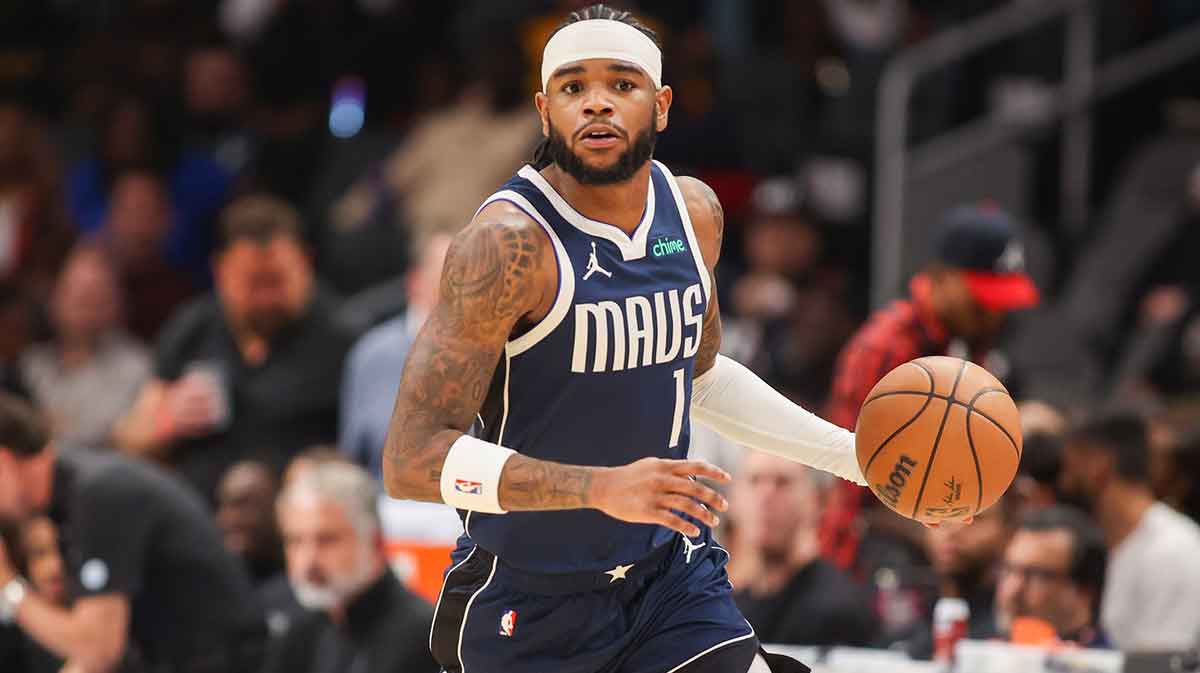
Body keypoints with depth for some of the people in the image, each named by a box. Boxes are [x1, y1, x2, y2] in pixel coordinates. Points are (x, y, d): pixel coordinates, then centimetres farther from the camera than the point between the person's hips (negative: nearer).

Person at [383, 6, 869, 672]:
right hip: (530, 602, -5)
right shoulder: (510, 242, -21)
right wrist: (604, 488, -35)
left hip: (671, 571, 5)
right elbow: (412, 458, -26)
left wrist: (849, 453, 13)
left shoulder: (694, 212, 1)